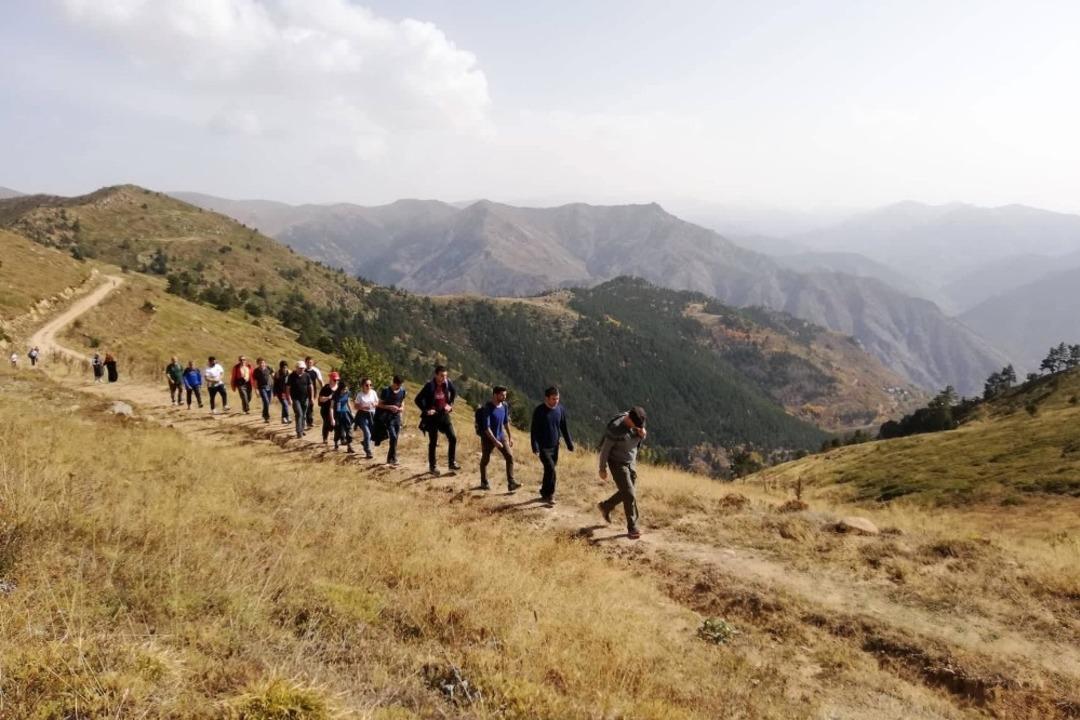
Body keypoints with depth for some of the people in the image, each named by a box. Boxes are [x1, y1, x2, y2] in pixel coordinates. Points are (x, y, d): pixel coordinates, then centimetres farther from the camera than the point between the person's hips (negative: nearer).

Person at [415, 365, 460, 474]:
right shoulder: (429, 385, -19)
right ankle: (432, 466, 18)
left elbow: (454, 392, 15)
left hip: (444, 414, 4)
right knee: (433, 442, 5)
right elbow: (418, 400, -15)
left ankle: (451, 462, 15)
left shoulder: (447, 383, -7)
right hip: (432, 416, -4)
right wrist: (426, 410, -16)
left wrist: (450, 404, 7)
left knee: (453, 438, 1)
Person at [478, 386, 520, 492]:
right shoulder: (487, 408, -23)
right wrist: (495, 441, -28)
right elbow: (486, 427, -25)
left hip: (501, 436, 5)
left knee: (510, 456, -9)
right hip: (488, 438, -5)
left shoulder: (505, 406, -3)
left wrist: (510, 436, 13)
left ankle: (511, 483, -9)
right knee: (485, 460, 11)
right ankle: (484, 483, 31)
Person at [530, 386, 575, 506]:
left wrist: (570, 444, 11)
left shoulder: (560, 409, 1)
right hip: (543, 447, -5)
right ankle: (549, 496, -4)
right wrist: (535, 447, -21)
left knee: (549, 471, 12)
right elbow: (533, 430, -13)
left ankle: (544, 493, 27)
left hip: (555, 447, 5)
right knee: (551, 470, -15)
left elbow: (564, 428, 11)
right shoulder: (539, 410, -14)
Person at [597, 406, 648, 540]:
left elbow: (639, 442, 7)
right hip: (617, 464, -7)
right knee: (630, 495, -8)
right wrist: (602, 469, -11)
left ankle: (605, 506, 41)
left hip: (631, 461, 7)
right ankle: (632, 528, 3)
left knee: (627, 492, 18)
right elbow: (605, 449, -18)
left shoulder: (638, 422, -9)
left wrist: (642, 435, -17)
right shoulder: (615, 428, -28)